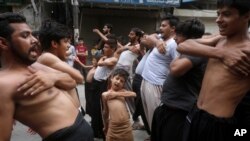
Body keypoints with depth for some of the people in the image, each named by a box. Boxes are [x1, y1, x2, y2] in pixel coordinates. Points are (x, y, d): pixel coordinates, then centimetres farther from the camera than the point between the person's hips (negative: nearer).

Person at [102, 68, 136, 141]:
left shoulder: (122, 91, 9)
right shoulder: (105, 94, 8)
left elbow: (134, 94, -10)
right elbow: (105, 111, 15)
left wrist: (117, 94, -9)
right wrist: (105, 126, 21)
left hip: (126, 126, 1)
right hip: (113, 127, -1)